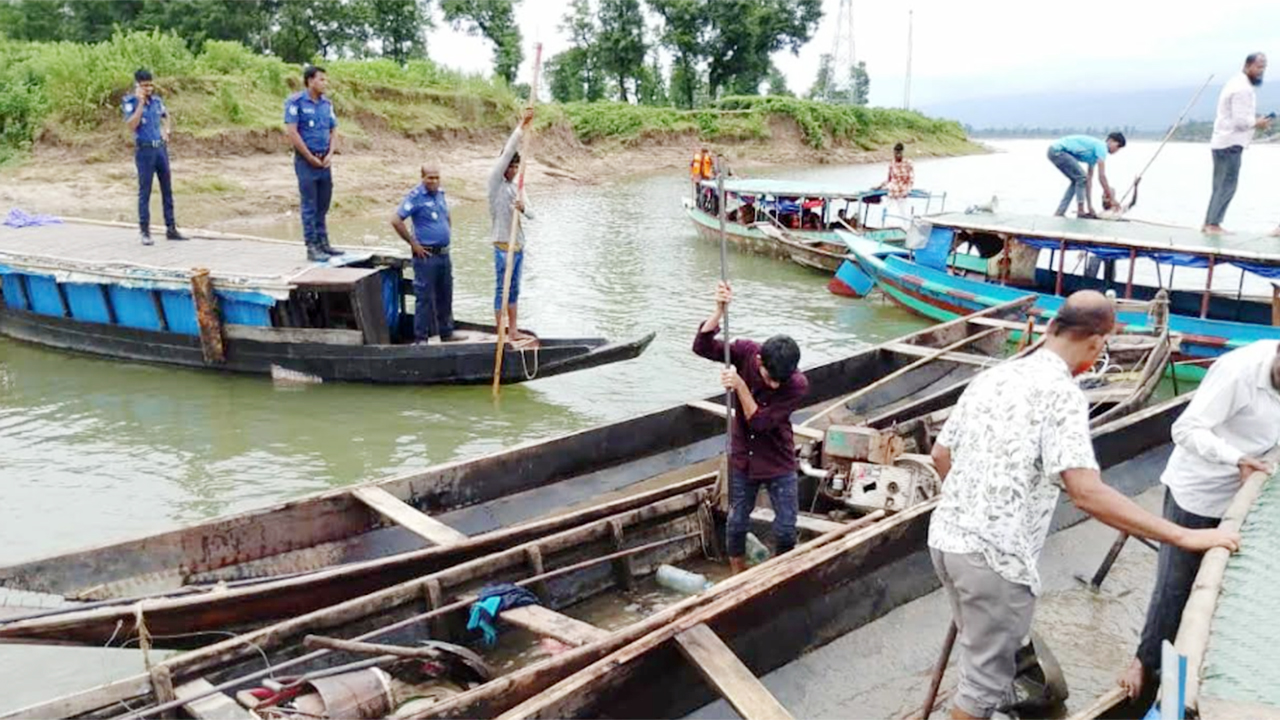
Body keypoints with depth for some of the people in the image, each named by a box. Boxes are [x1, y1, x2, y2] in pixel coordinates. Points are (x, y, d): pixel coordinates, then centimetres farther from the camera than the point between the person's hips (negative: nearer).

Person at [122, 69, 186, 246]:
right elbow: (131, 125, -21)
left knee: (167, 189, 9)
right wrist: (141, 102, -21)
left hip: (161, 148, 6)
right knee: (145, 191, -1)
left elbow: (166, 117, 29)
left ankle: (171, 228, 17)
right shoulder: (131, 102, -7)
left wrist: (166, 131, 11)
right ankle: (144, 231, 5)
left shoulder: (157, 100, 8)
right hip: (144, 151, -6)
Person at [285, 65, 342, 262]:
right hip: (306, 161, -6)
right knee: (310, 206, -2)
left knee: (323, 205, 11)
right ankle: (312, 247, 3)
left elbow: (333, 131, 14)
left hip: (324, 161, 6)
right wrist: (311, 158, -12)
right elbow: (292, 132, -13)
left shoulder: (327, 103, 10)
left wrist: (330, 155, -1)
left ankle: (323, 243, 20)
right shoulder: (296, 102, -8)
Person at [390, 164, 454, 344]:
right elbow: (396, 220, -18)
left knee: (445, 295, 16)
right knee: (424, 297, -2)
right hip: (426, 255, -8)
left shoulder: (440, 193, 11)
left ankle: (446, 332, 28)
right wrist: (413, 244, -15)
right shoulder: (415, 196, -12)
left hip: (444, 253, 8)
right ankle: (421, 337, 6)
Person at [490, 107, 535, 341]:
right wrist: (522, 124, -12)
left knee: (514, 289, 12)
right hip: (503, 245, -7)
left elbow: (531, 214, 7)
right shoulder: (495, 181, -4)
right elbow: (508, 151, -13)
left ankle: (513, 329, 20)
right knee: (502, 289, -2)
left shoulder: (516, 187, 15)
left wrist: (523, 209, -17)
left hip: (519, 245, 7)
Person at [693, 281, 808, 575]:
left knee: (785, 528, 3)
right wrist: (720, 309, -38)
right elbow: (702, 347, -24)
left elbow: (759, 422, -26)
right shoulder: (746, 352, -18)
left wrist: (740, 386, -36)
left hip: (779, 463, -2)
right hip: (743, 458, 2)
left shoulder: (798, 385, -25)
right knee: (737, 522, 13)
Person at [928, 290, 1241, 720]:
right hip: (995, 557, -8)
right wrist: (1184, 537, -19)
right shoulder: (1062, 394, -14)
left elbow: (940, 456, 16)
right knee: (986, 679, 8)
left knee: (980, 655, 27)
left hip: (946, 538, 8)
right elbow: (1087, 494, -25)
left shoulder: (991, 377, 9)